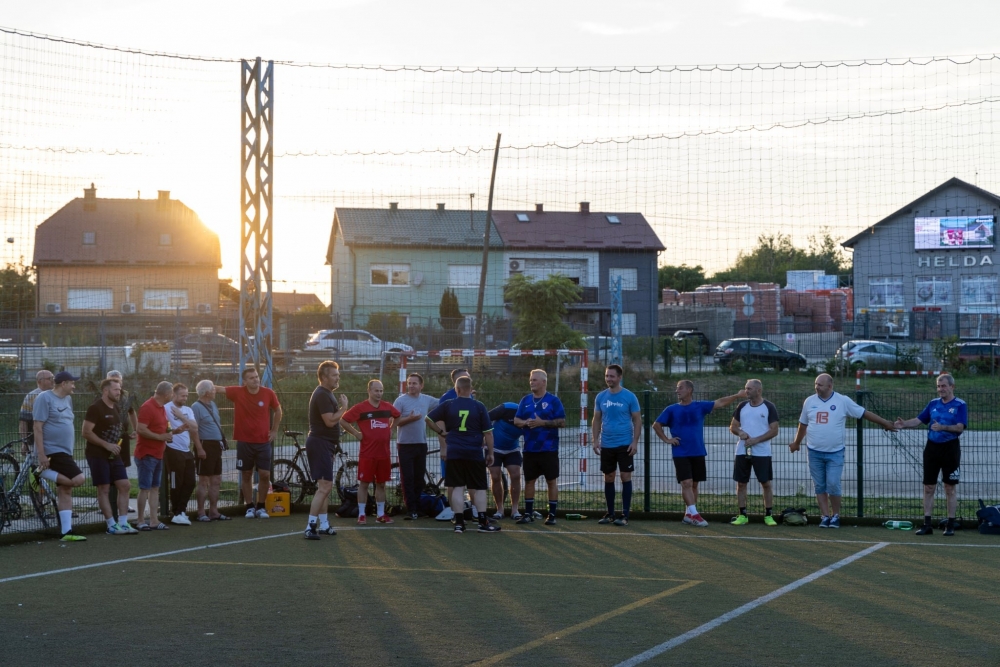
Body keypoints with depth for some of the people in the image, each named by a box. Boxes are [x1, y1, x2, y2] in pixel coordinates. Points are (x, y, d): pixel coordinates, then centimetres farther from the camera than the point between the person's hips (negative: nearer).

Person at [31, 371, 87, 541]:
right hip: (52, 450, -9)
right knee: (77, 479, -18)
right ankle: (41, 473, -4)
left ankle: (67, 532, 7)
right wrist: (41, 454, -21)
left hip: (64, 451, 9)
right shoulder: (44, 398, -11)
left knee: (65, 491, 6)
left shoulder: (67, 399, 14)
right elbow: (37, 427, -16)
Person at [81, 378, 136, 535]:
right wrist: (107, 445, -19)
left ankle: (123, 523, 6)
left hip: (114, 455, 8)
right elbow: (86, 432, -18)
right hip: (98, 455, -8)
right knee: (104, 489, -2)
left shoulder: (115, 407, 13)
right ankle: (112, 526, 1)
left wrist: (117, 444, 9)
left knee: (125, 486, 2)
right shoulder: (95, 408, -13)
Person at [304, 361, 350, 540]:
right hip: (320, 443, -11)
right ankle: (310, 526, -19)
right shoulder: (322, 395, -17)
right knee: (325, 486, -16)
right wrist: (344, 408, -12)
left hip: (325, 444, 11)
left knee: (325, 487, 15)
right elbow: (330, 421, -23)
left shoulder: (327, 394, 17)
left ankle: (323, 524, 22)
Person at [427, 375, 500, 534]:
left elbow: (428, 418, 5)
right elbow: (488, 432, -2)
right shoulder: (479, 407, -4)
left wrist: (441, 431, 12)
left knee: (457, 487, 4)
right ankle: (483, 522, 5)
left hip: (454, 453, 1)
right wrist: (490, 453, 7)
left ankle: (459, 523, 0)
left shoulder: (448, 405, 0)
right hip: (475, 453, -1)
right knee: (479, 488, 7)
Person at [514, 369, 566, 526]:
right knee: (529, 480, 8)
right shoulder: (525, 400, 10)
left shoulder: (553, 401, -4)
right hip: (530, 449, 5)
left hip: (548, 449, -4)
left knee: (552, 481, 1)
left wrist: (542, 422, -18)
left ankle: (552, 515, 7)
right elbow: (516, 420, 11)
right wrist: (525, 423, -11)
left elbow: (562, 422, -9)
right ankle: (528, 514, 16)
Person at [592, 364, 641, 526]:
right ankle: (610, 514, 17)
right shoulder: (601, 397, 5)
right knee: (608, 478, 9)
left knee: (625, 477, -4)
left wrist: (635, 442, -10)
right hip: (606, 445, 4)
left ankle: (625, 514, 0)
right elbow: (596, 420, 11)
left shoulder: (629, 397, -5)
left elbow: (637, 420, -2)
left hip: (624, 445, -4)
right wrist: (595, 440, 1)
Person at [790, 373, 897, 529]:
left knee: (833, 485, -7)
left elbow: (864, 413, 0)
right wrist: (796, 443, 26)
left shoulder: (843, 401, -4)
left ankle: (835, 516, 9)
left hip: (835, 453, -3)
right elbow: (803, 424, 17)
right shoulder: (809, 402, 4)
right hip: (815, 453, 3)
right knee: (820, 487, 5)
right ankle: (826, 516, 12)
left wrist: (885, 422, 0)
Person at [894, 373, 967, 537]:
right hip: (932, 448, 5)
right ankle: (927, 524, 8)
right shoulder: (933, 403, 10)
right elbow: (919, 420, 7)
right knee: (928, 488, 4)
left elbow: (960, 427, -15)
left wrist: (943, 427, -31)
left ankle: (950, 525, 9)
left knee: (950, 489, 2)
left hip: (950, 448, -4)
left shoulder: (960, 405, -4)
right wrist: (905, 424, -12)